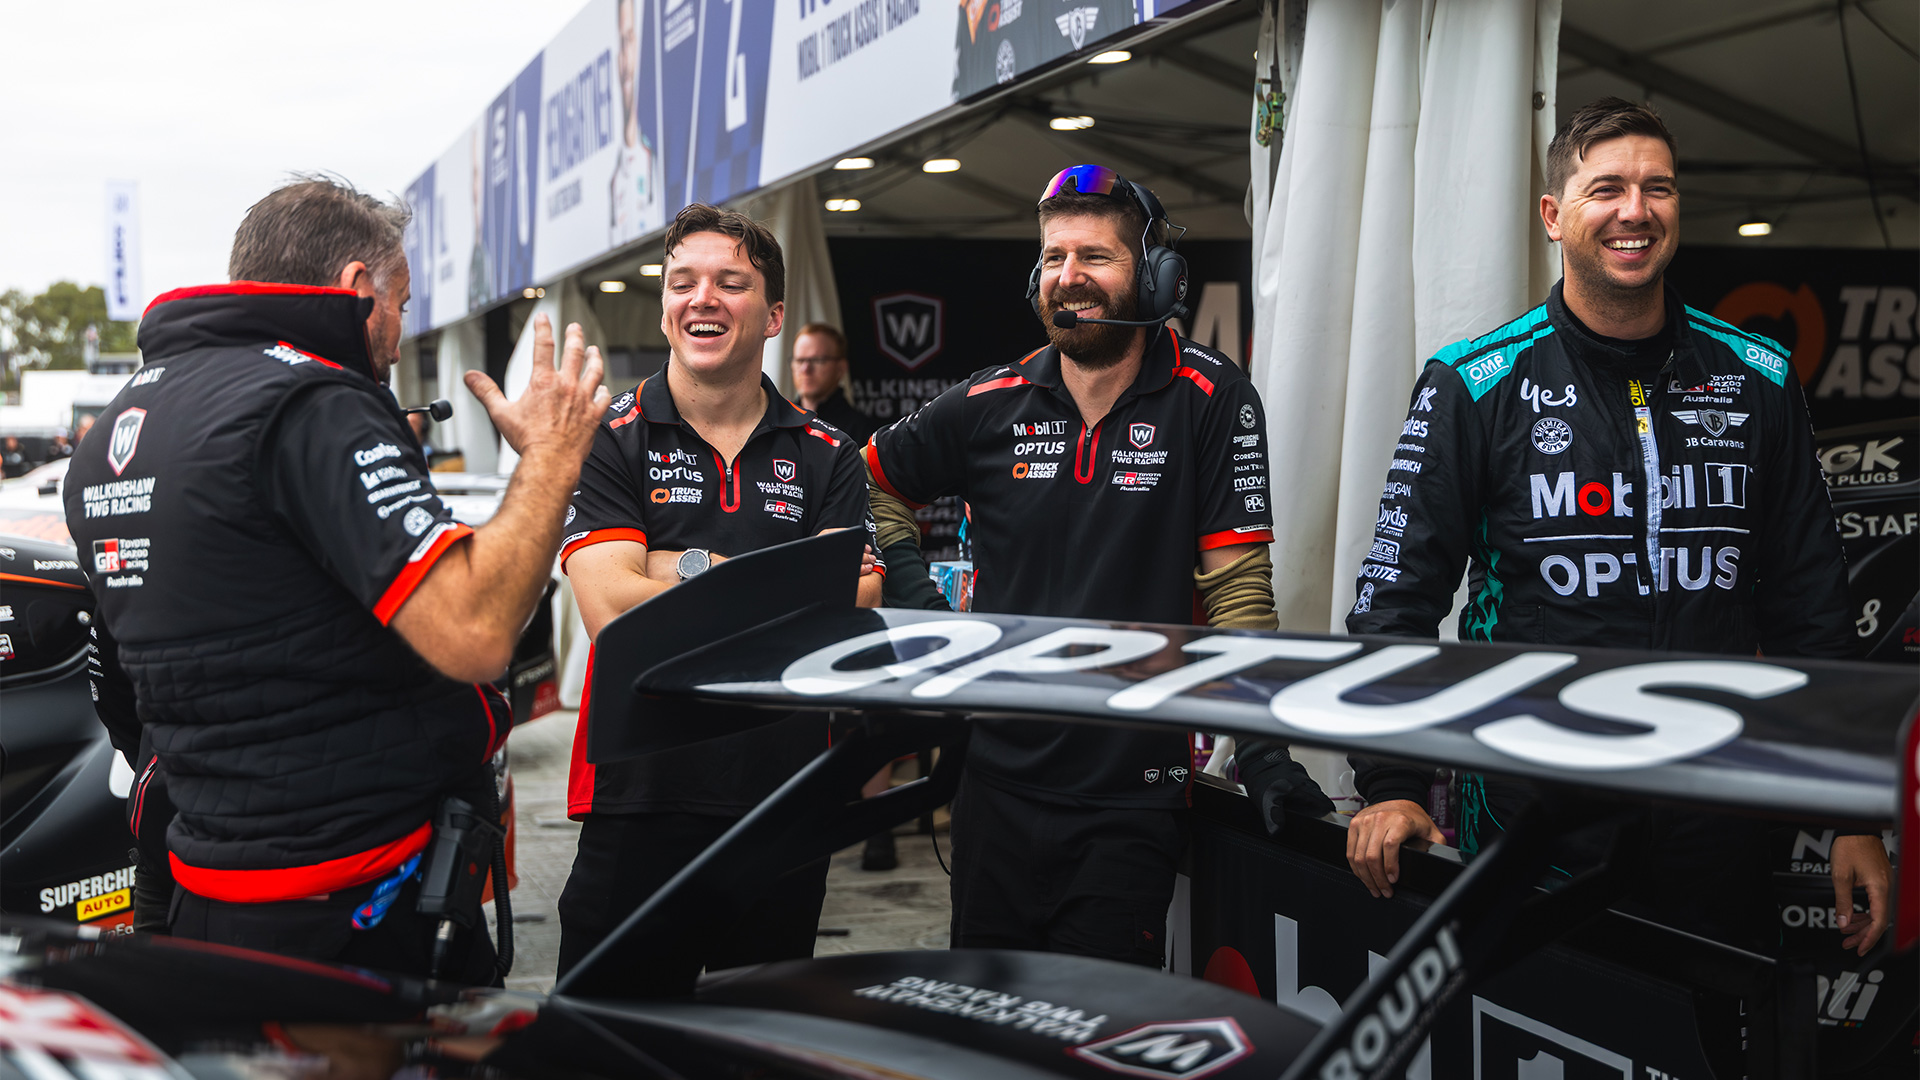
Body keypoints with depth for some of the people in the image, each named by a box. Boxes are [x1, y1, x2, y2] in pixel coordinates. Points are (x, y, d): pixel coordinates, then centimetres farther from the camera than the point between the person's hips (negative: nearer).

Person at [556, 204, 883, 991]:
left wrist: (694, 570, -11)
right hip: (641, 800, -3)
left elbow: (854, 606, -5)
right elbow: (611, 609, -14)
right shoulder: (609, 440, 0)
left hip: (785, 806, 3)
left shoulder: (825, 456, 8)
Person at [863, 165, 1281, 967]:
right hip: (1000, 774, 4)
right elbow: (875, 484, 21)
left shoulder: (1211, 401, -6)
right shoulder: (991, 405, 4)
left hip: (1133, 789, -3)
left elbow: (1238, 584, -7)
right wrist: (917, 601, 10)